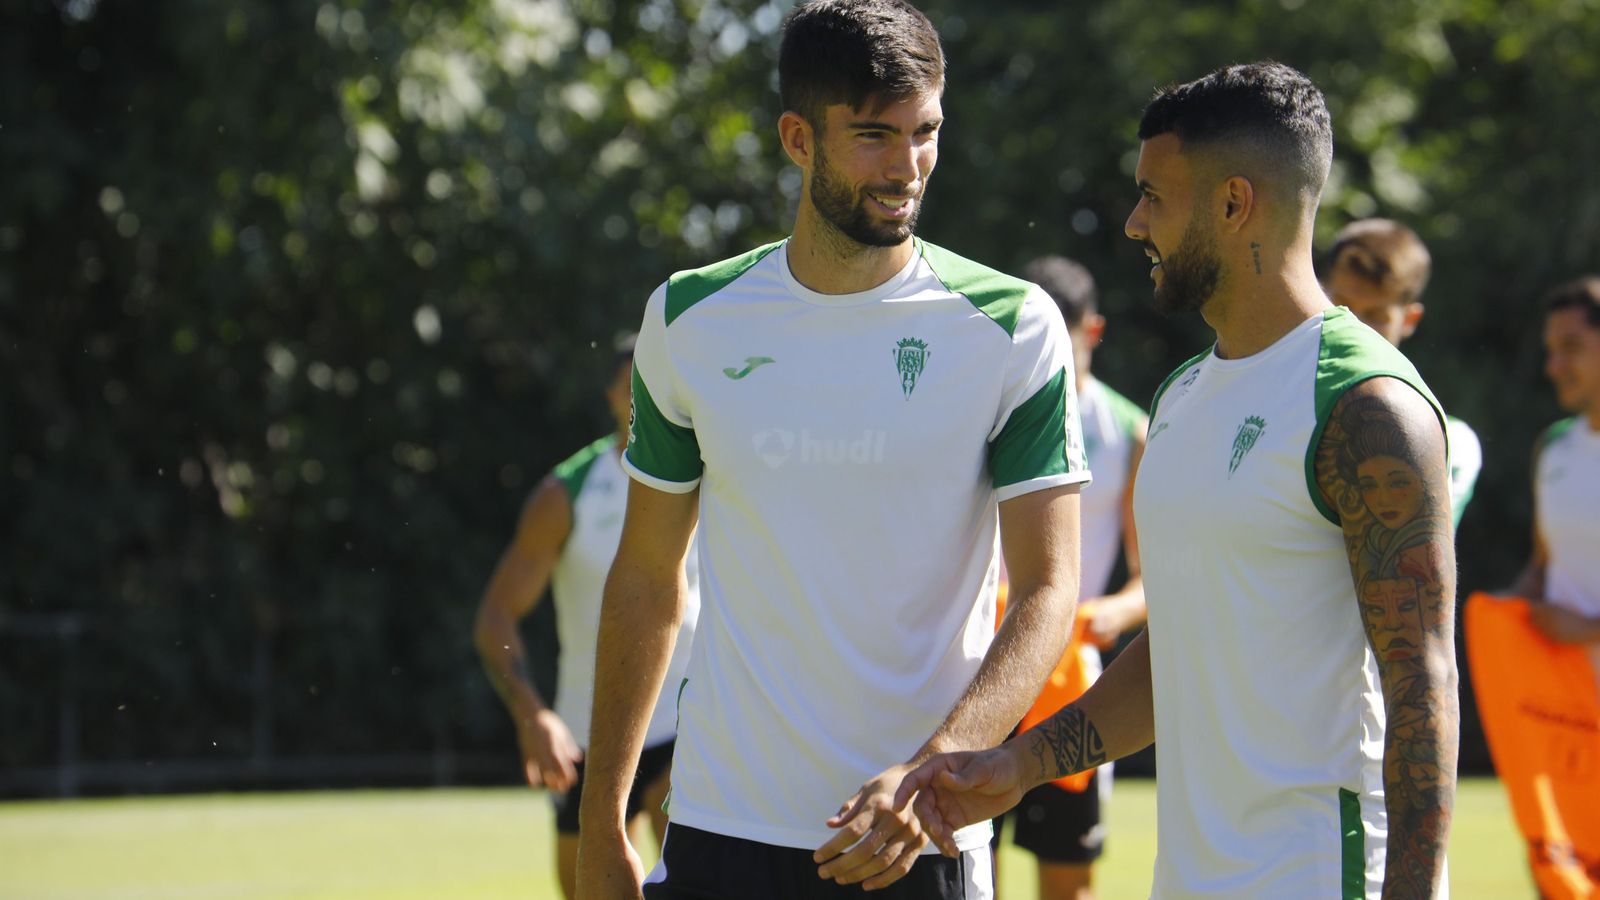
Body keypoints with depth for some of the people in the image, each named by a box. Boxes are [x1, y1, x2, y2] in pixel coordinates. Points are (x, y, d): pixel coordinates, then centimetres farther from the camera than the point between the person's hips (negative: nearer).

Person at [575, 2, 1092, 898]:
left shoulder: (1014, 328, -4)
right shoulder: (690, 321, 3)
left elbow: (1049, 590, -8)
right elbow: (645, 582, 10)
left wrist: (931, 771, -22)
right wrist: (601, 825, 7)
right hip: (721, 828, 2)